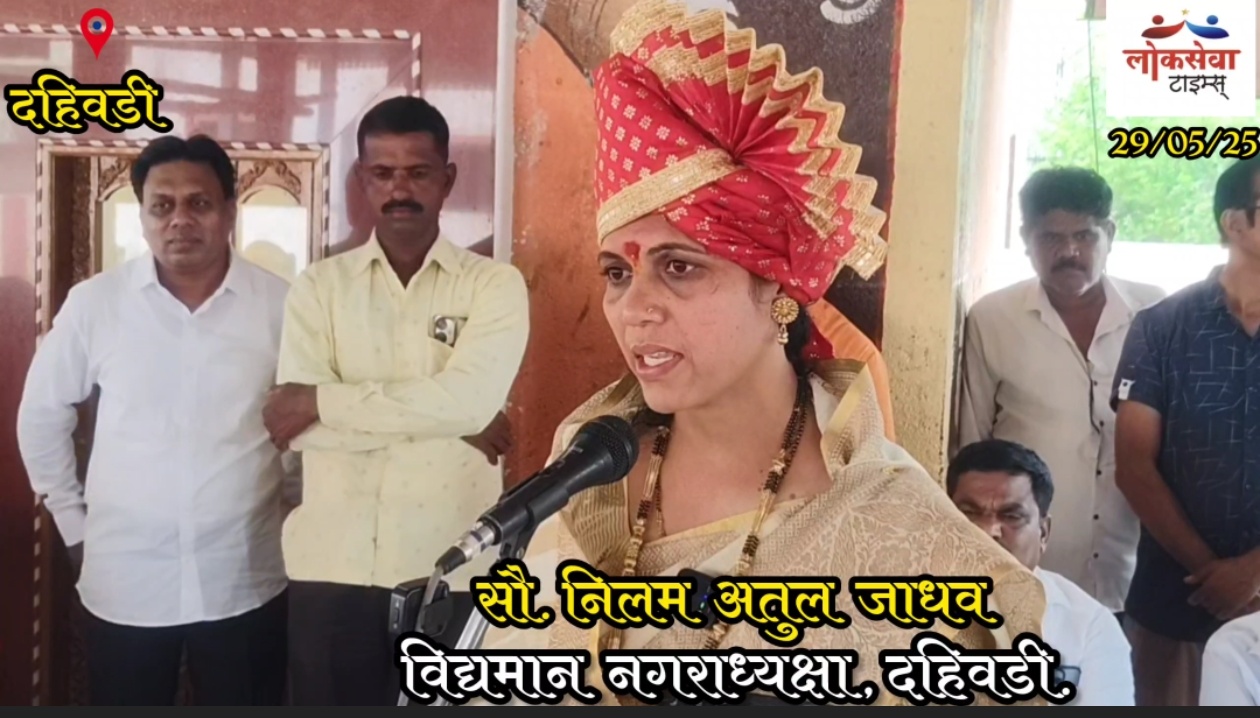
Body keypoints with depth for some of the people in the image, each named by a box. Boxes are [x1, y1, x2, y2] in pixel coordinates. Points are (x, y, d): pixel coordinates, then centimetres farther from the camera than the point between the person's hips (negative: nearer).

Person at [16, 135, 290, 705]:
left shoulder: (280, 304, -6)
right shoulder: (93, 302, -4)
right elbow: (42, 414, 8)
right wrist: (72, 521, 8)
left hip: (246, 582, 0)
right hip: (124, 582, 1)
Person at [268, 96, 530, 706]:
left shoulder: (496, 284, 1)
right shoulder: (318, 285, 6)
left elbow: (466, 399, -16)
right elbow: (299, 423, -8)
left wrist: (322, 399, -11)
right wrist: (442, 421, -12)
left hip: (451, 570, -1)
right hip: (332, 566, 2)